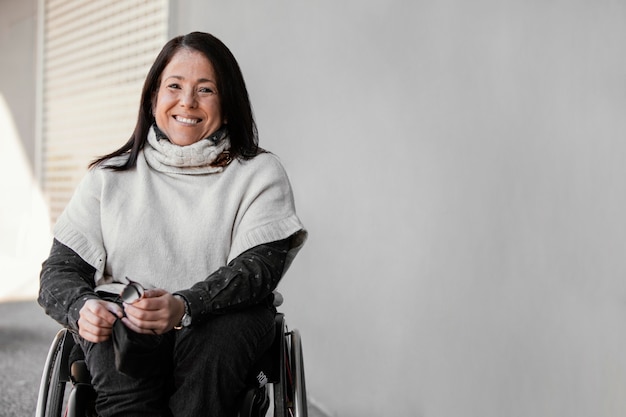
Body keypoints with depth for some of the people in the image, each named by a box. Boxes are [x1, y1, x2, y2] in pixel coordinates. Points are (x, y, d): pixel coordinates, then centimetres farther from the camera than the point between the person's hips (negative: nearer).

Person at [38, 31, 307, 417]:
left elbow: (260, 266, -8)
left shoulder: (260, 173, 6)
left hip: (224, 317, 0)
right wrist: (81, 308, -17)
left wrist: (185, 306, -28)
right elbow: (60, 269, 9)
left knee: (215, 341, -35)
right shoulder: (110, 177, 13)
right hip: (122, 321, 1)